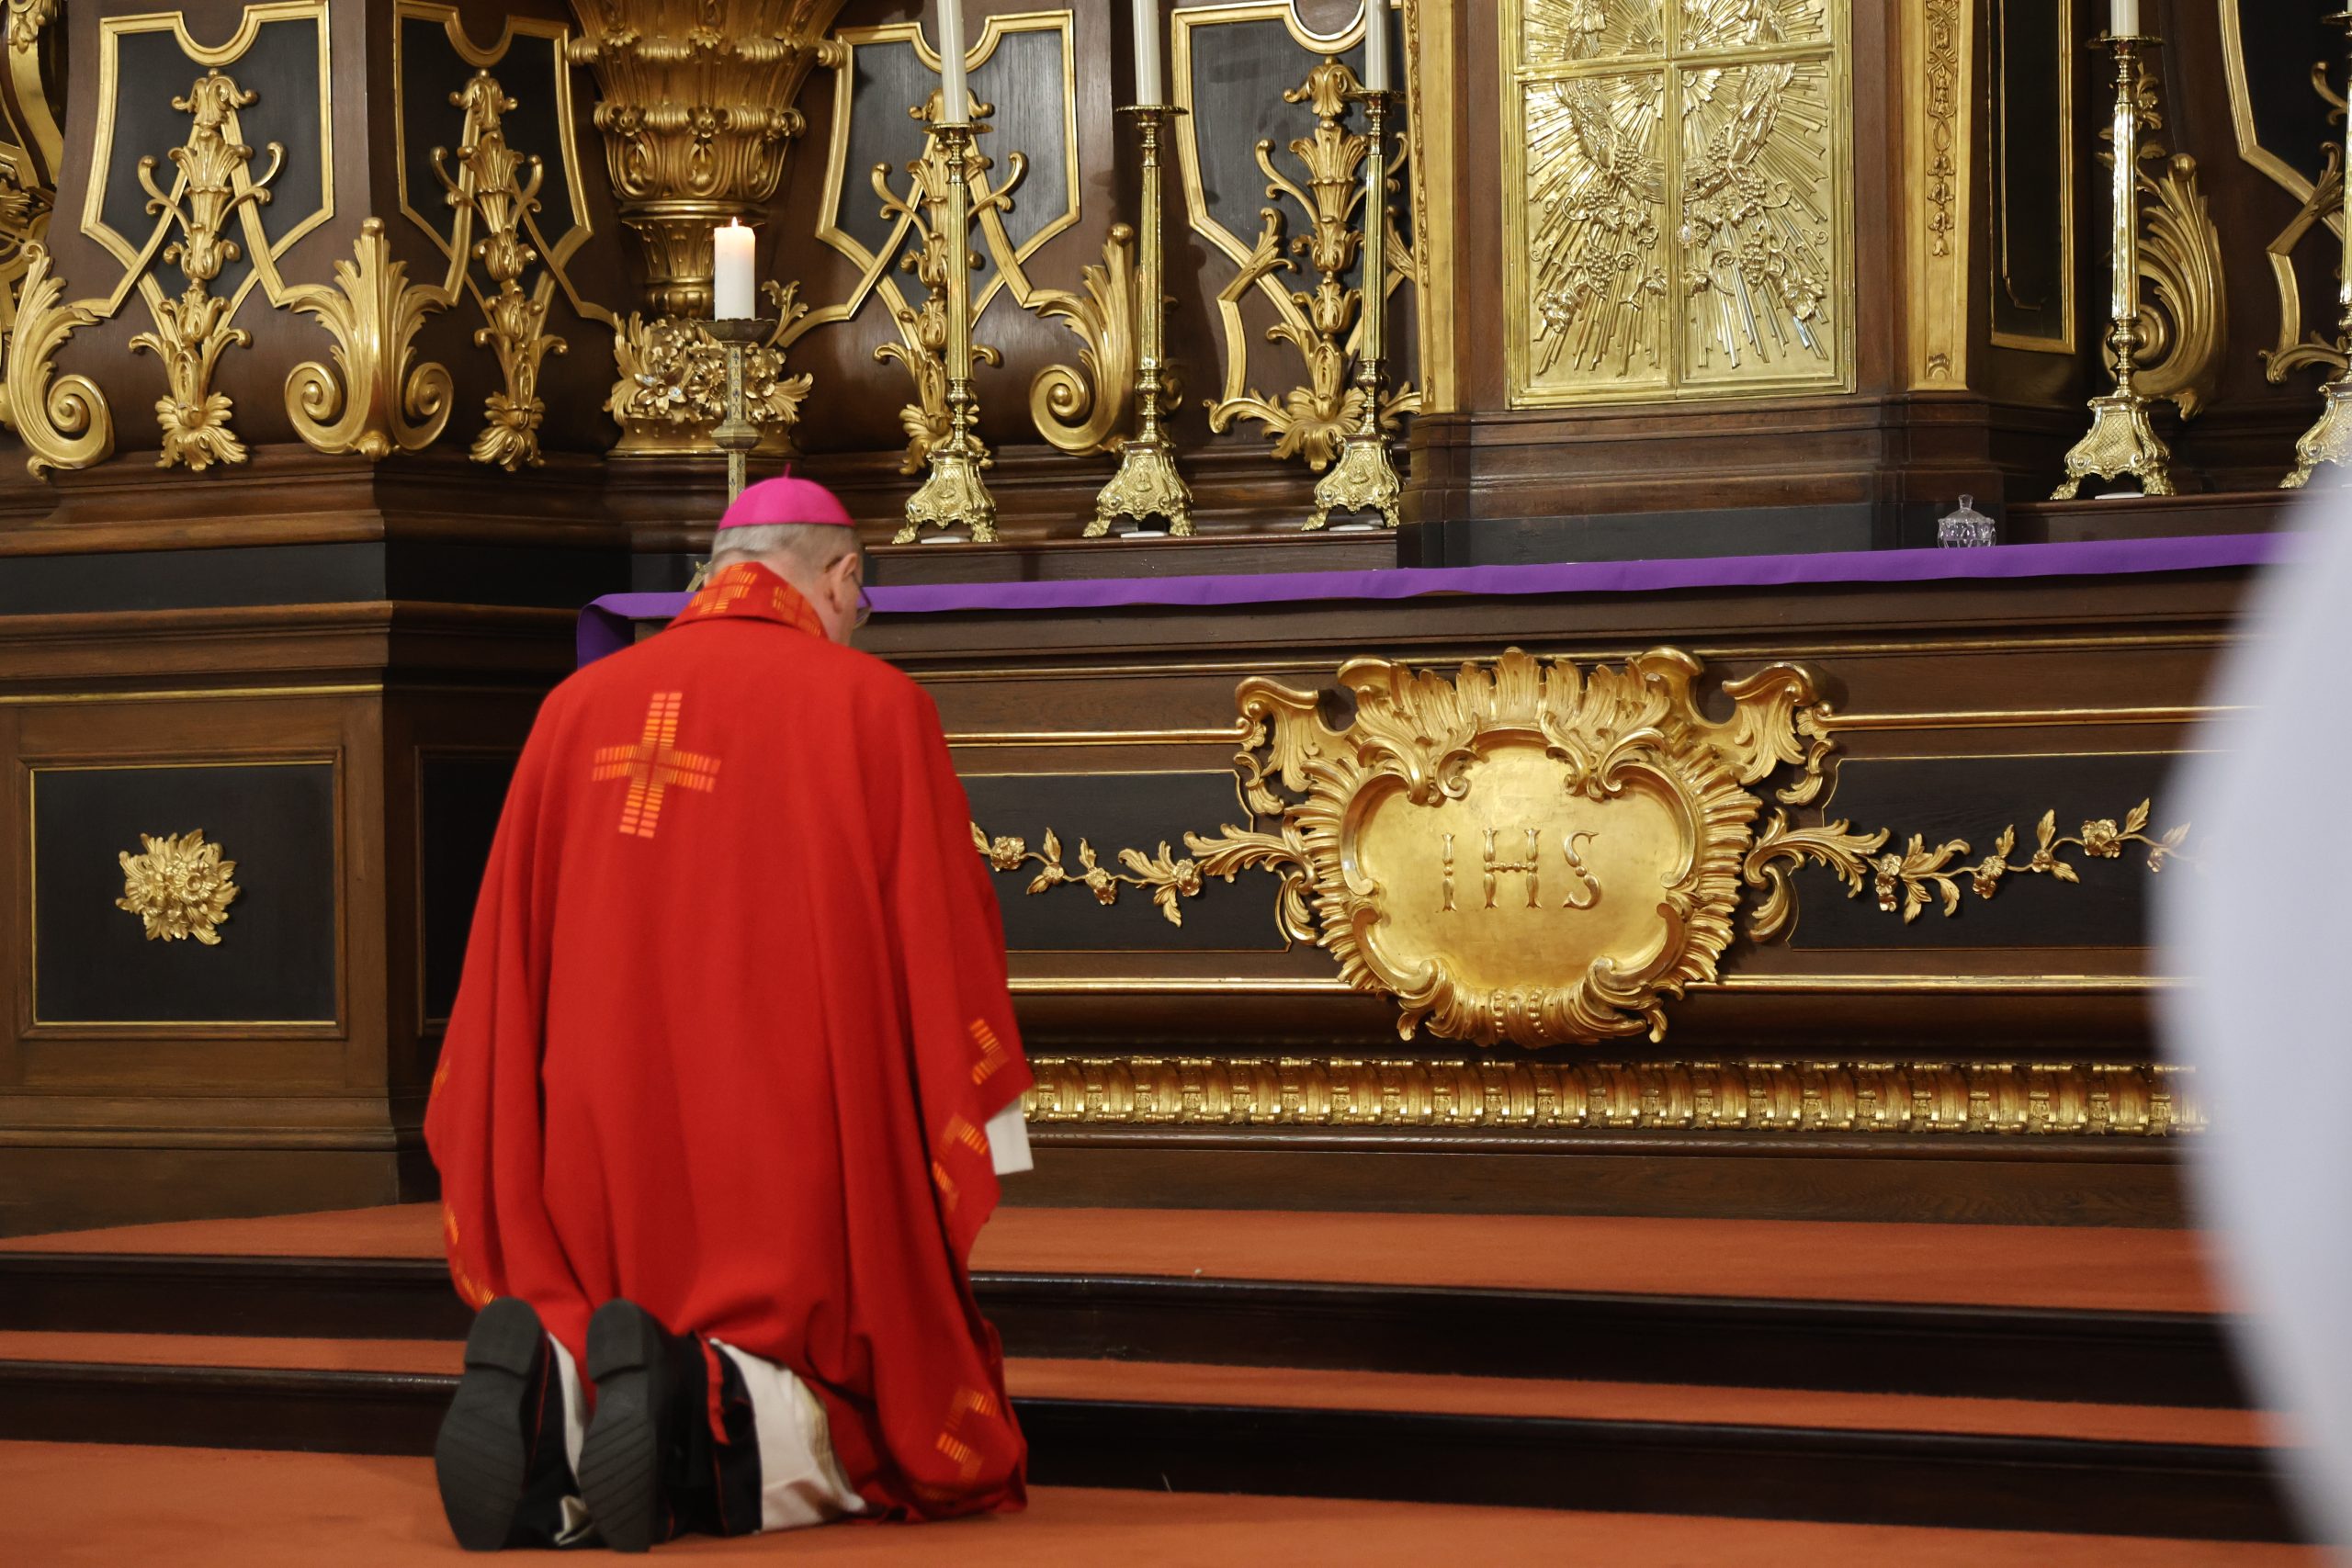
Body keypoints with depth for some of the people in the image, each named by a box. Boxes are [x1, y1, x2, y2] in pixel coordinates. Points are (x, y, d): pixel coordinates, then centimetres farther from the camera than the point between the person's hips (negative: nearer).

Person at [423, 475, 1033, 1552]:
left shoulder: (576, 708, 8)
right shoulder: (872, 706, -1)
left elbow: (509, 958, 11)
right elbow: (944, 940, -1)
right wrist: (975, 1167, 5)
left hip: (601, 1180, 4)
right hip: (795, 1177, -4)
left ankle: (553, 1388, -19)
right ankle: (723, 1401, -24)